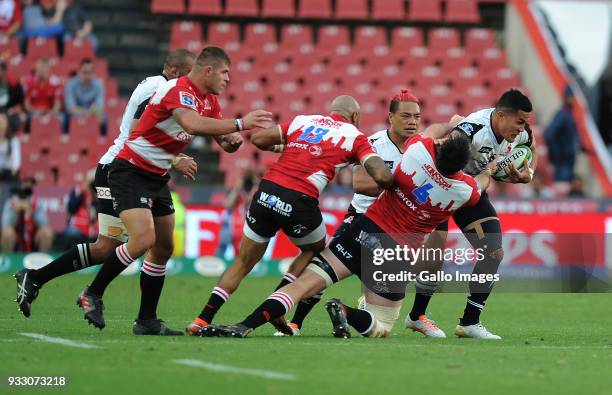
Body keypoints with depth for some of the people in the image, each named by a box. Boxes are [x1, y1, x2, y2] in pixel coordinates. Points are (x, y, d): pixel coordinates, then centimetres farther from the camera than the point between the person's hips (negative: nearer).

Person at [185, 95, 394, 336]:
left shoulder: (302, 121, 20)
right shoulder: (355, 136, 10)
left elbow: (258, 139, 13)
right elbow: (381, 176, -3)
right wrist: (391, 185, 18)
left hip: (266, 191, 4)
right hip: (298, 201, -4)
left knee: (243, 263, 17)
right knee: (316, 252, 26)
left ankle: (201, 321, 9)